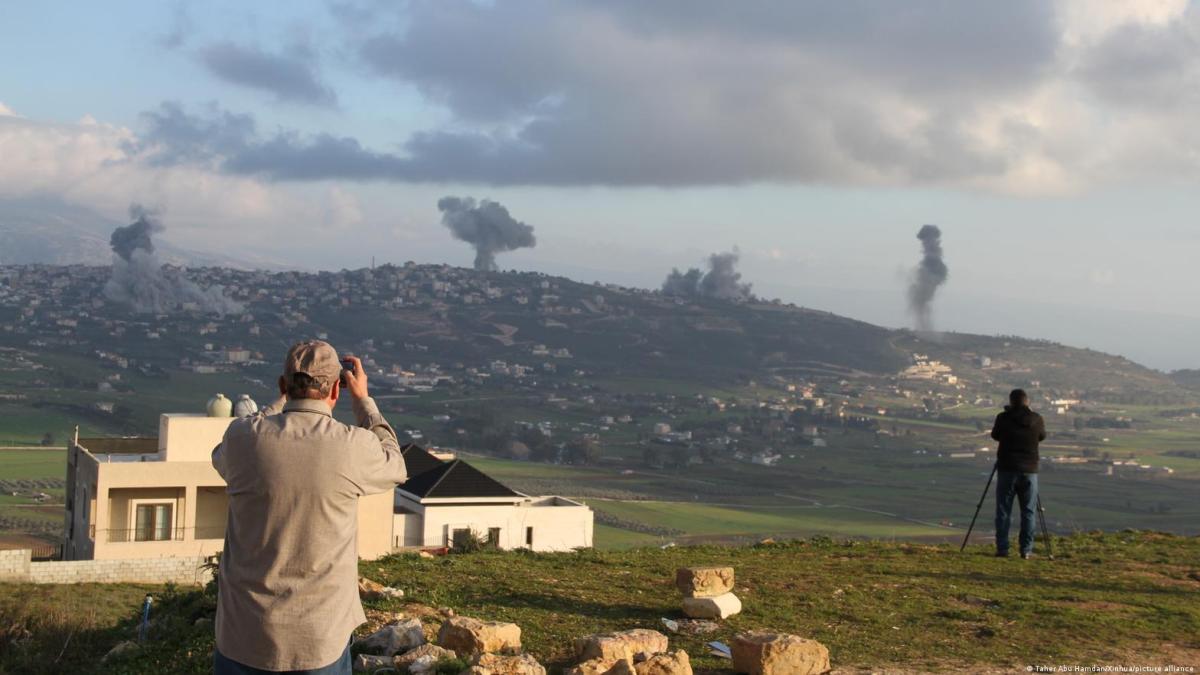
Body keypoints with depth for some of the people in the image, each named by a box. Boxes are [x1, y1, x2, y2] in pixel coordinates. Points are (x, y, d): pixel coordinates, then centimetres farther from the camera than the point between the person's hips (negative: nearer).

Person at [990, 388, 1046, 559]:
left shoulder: (1003, 418, -8)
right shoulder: (1037, 420, -3)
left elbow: (995, 435, 11)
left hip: (1007, 469, -1)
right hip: (1029, 470, 1)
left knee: (1003, 511, 5)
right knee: (1028, 512, 8)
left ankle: (1002, 549, 2)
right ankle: (1026, 550, 6)